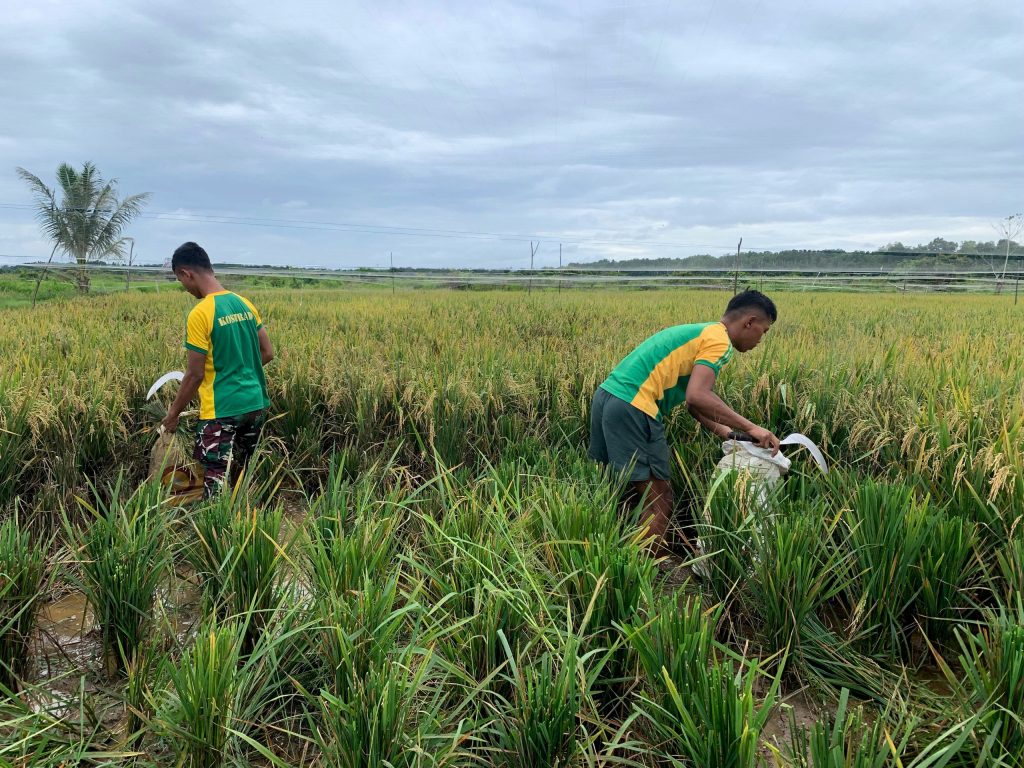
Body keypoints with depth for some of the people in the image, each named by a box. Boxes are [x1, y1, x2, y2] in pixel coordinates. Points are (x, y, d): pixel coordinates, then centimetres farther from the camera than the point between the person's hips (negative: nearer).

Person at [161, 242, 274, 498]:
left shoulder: (200, 314, -15)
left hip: (221, 410, -7)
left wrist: (173, 413, 1)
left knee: (216, 481, 0)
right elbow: (268, 353, 10)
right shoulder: (244, 303, 5)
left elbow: (195, 374, -12)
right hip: (256, 405, 7)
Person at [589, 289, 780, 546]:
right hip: (632, 408, -10)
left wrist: (728, 434, 18)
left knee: (627, 494, 22)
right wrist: (750, 428, -11)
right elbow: (697, 397, -18)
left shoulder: (699, 332, 24)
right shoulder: (719, 341, -4)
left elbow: (694, 402, 22)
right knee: (660, 505, -1)